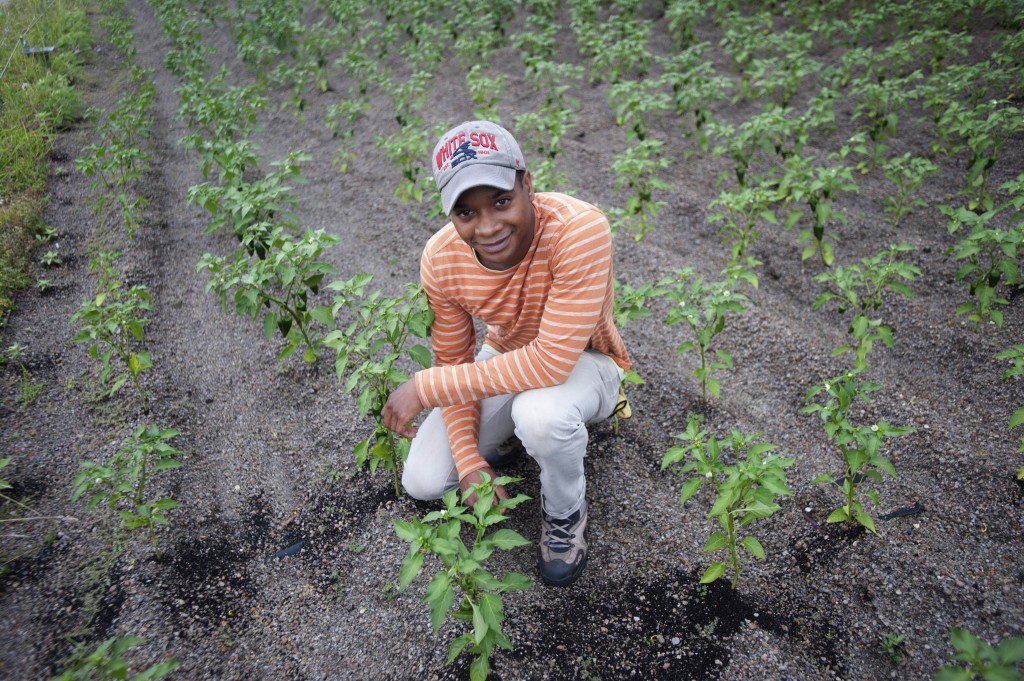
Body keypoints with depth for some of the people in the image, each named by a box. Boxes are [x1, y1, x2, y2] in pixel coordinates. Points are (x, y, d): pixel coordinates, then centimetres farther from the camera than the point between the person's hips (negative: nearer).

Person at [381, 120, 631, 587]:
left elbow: (554, 360, -38)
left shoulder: (580, 229, -36)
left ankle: (565, 513, -4)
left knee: (540, 412, -39)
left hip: (581, 362, -3)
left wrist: (424, 387, -32)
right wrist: (470, 462, -17)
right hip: (505, 362, 4)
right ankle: (500, 433, 23)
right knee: (424, 482, -7)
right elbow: (455, 362, -7)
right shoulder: (441, 260, -20)